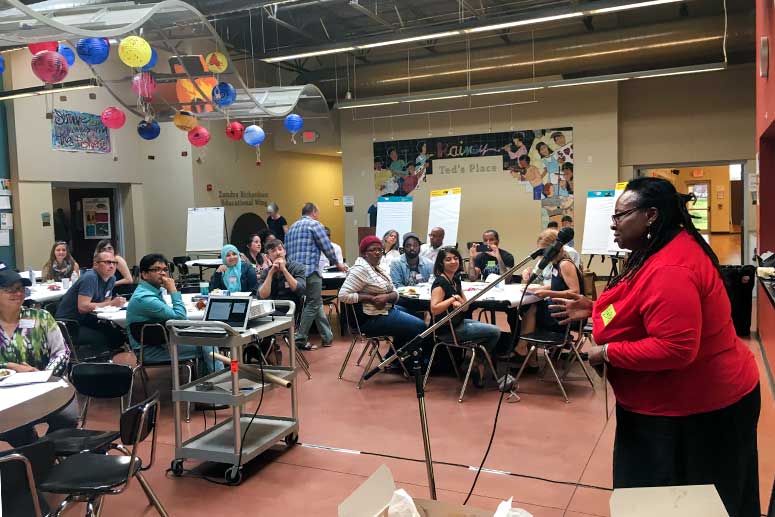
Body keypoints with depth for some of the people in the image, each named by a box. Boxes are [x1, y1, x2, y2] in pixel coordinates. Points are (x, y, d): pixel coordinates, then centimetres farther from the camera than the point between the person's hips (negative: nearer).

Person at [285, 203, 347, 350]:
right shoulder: (314, 224, -3)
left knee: (317, 303, 14)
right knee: (312, 305, -1)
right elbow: (327, 246, -5)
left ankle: (327, 337, 18)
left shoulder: (292, 227, 20)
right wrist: (337, 263, 8)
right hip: (310, 270, -8)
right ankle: (300, 339, -2)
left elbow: (286, 249, 20)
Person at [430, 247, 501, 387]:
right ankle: (477, 366, 12)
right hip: (448, 329, -9)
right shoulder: (440, 283, -19)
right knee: (495, 332, -6)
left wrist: (458, 303, -14)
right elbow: (434, 309, -30)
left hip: (458, 322, 9)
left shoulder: (456, 280, 9)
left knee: (494, 331, 13)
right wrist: (453, 299, -22)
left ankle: (479, 365, 21)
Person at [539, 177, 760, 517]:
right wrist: (594, 309, 5)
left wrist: (607, 352, -24)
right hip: (671, 402, 10)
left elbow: (675, 349, -34)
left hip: (696, 409, -10)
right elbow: (642, 310, 18)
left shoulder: (670, 270, -30)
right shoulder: (657, 253, 6)